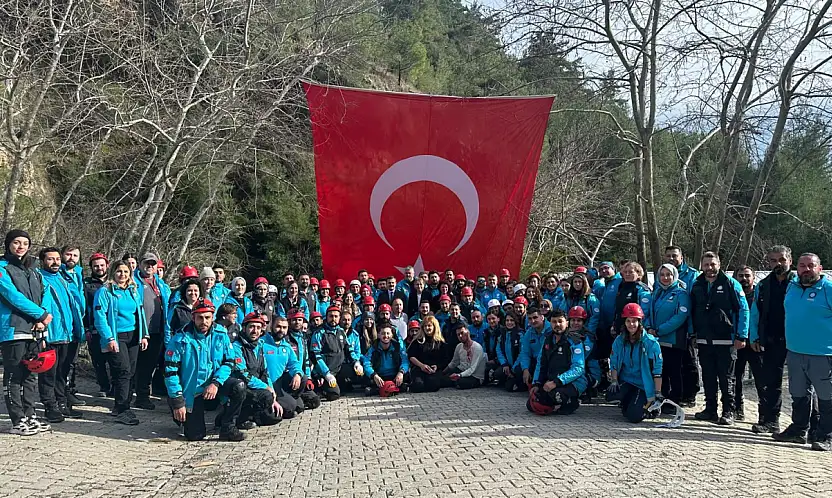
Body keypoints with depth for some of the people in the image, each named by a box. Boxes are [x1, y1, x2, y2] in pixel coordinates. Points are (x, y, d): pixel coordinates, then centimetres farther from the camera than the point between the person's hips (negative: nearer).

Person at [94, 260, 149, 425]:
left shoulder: (134, 291, 14)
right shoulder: (105, 291, -5)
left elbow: (141, 313, 17)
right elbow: (100, 317, -11)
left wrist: (143, 335, 9)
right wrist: (109, 338, -17)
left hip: (133, 336, 6)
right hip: (116, 337, -6)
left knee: (131, 372, 6)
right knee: (123, 371, -13)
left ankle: (122, 407, 17)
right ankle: (122, 411, -10)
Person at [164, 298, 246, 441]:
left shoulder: (220, 336, -3)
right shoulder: (180, 340, -12)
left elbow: (230, 362, -3)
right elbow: (170, 371, -12)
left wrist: (216, 383, -21)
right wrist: (177, 402, -16)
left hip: (214, 386, 3)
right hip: (191, 393, -2)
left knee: (239, 386, -26)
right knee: (195, 436, -7)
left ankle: (227, 427, -8)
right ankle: (180, 415, 26)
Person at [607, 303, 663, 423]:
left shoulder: (651, 343, -11)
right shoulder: (619, 341, 3)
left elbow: (657, 371, -11)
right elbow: (614, 364, 6)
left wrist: (658, 394, -13)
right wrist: (614, 381, -11)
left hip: (643, 385, -4)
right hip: (625, 382, 4)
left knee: (633, 417, -22)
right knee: (611, 394, -28)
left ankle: (650, 406, 13)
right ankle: (630, 403, 7)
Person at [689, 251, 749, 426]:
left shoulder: (730, 284, -4)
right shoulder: (697, 286, 11)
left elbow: (743, 310, -6)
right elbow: (692, 311, 19)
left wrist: (741, 336, -11)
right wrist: (693, 333, 14)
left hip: (725, 340, -4)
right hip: (704, 341, 5)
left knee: (726, 377, 1)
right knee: (708, 377, 10)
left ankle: (728, 412, 9)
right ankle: (710, 409, 19)